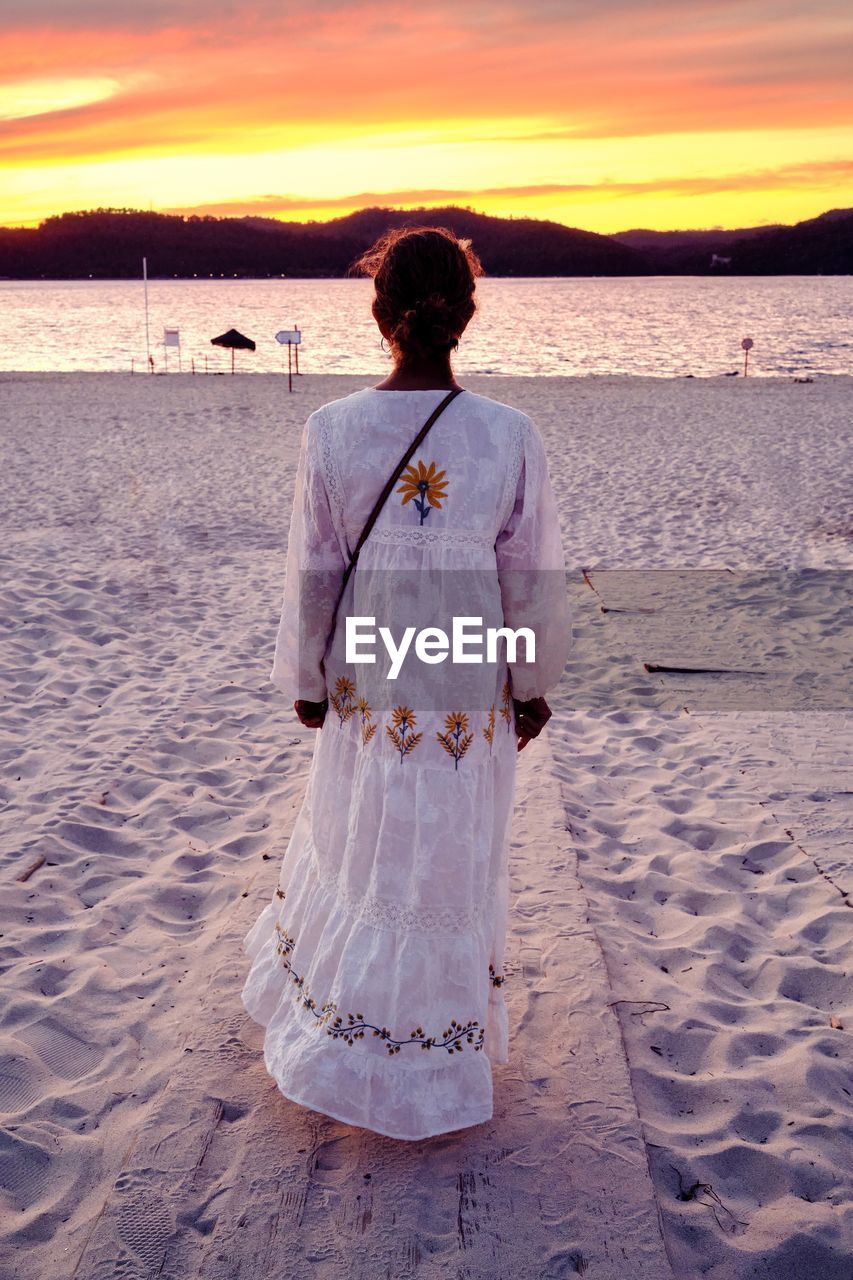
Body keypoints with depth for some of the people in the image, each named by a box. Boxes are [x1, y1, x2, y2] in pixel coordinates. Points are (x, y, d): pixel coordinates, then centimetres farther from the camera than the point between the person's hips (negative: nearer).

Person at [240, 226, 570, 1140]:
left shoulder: (331, 431, -13)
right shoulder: (511, 436, -14)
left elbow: (312, 577, -6)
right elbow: (531, 582, -7)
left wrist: (306, 680, 8)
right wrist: (534, 685, 7)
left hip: (366, 687, 1)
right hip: (473, 695, -1)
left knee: (355, 848, 23)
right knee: (452, 872, 16)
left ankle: (338, 1042, 41)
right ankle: (429, 1066, 36)